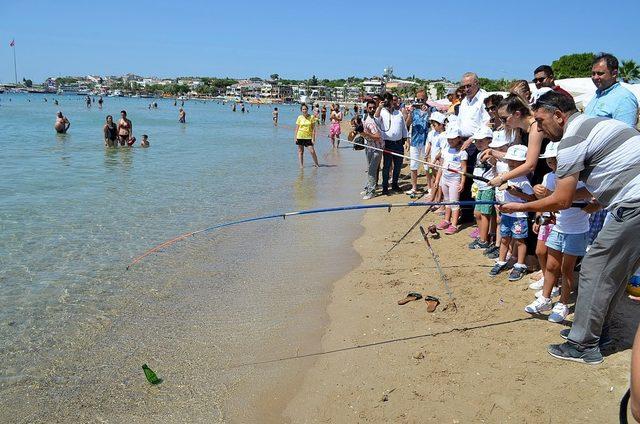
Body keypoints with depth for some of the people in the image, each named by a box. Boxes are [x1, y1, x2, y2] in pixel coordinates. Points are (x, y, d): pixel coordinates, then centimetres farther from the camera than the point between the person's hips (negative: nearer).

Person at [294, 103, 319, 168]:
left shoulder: (311, 117, -2)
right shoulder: (299, 118, 2)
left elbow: (313, 128, -1)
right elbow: (297, 128, 6)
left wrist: (313, 138, -7)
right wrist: (295, 137, 0)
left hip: (308, 137, -1)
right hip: (300, 137, 1)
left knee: (312, 151, -5)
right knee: (300, 152, 6)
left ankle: (316, 163, 12)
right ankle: (301, 165, 13)